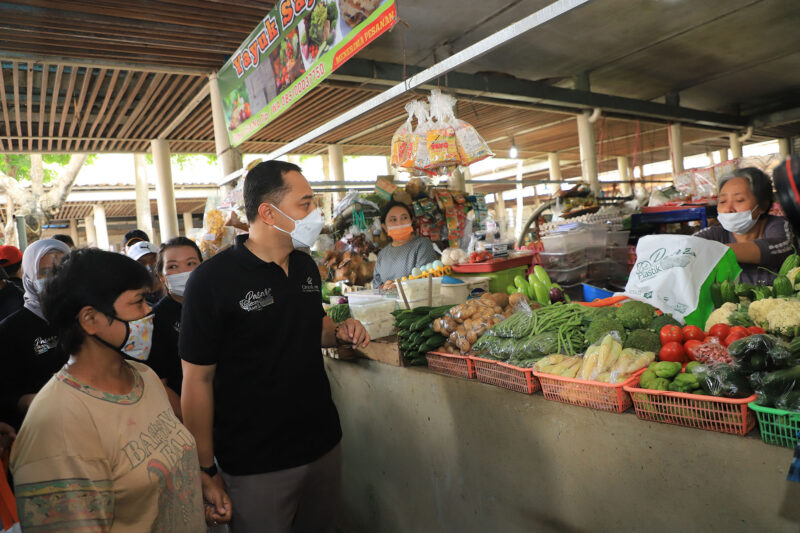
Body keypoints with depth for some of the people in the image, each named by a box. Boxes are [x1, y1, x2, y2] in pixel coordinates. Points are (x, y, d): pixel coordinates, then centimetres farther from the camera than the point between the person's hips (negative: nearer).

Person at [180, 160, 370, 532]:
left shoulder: (307, 266, 3)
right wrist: (207, 472, -11)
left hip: (324, 444, 6)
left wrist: (340, 332, -2)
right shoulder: (212, 279, -16)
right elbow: (197, 380, -13)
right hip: (256, 465, -6)